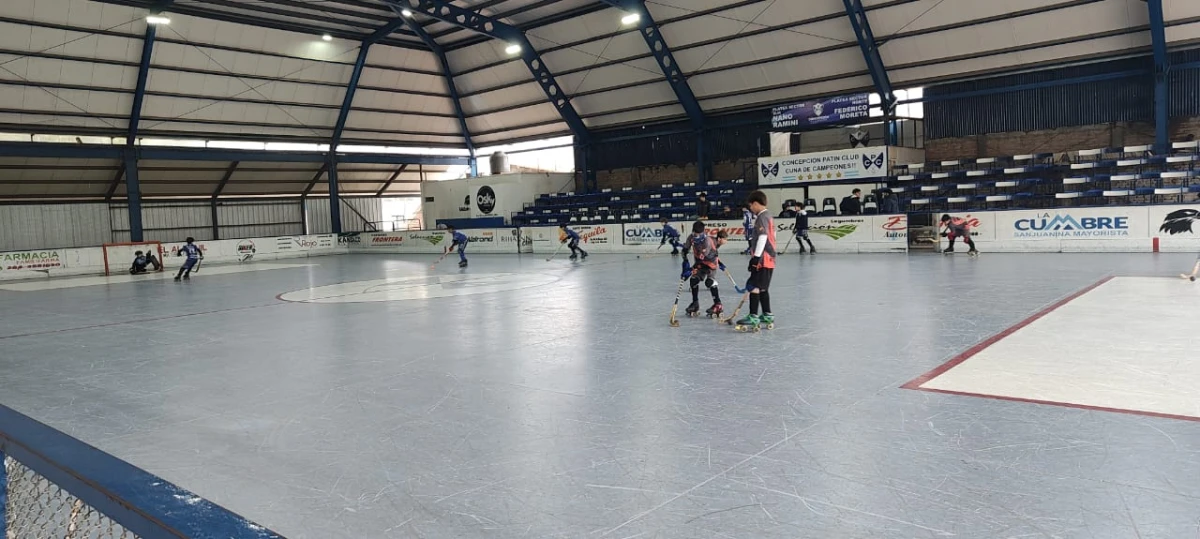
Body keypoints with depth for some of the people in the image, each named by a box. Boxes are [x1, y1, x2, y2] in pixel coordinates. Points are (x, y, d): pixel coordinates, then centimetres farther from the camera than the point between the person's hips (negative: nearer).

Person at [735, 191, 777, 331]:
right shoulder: (769, 216, 18)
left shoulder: (762, 217, -13)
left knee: (753, 286, -9)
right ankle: (768, 316, 22)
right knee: (762, 288, 16)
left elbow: (762, 238, -22)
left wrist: (756, 257, -23)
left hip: (763, 258, -10)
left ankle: (753, 317, -10)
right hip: (769, 258, 10)